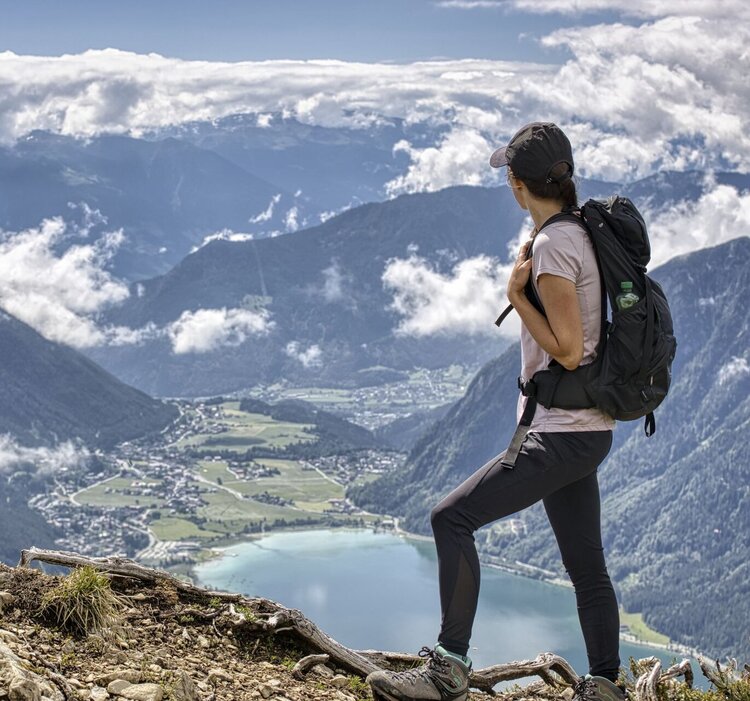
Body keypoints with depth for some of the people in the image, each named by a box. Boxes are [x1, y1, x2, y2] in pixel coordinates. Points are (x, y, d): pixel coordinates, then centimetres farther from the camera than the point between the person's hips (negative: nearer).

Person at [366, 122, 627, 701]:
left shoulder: (553, 245, -16)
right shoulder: (581, 234, 12)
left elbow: (567, 350, -19)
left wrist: (516, 295, -12)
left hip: (563, 435, -10)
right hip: (585, 431, 10)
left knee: (453, 518, -11)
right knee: (587, 567, 14)